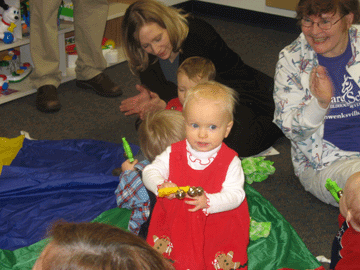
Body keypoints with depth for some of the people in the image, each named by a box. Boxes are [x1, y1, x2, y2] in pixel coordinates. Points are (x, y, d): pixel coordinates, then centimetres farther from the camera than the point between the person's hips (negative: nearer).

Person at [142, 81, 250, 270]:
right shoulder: (174, 153, -1)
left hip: (217, 231, -2)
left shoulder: (230, 161, -9)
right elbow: (150, 172, -1)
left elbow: (235, 194, -15)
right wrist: (160, 186, -24)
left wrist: (208, 201, -32)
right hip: (175, 224, 3)